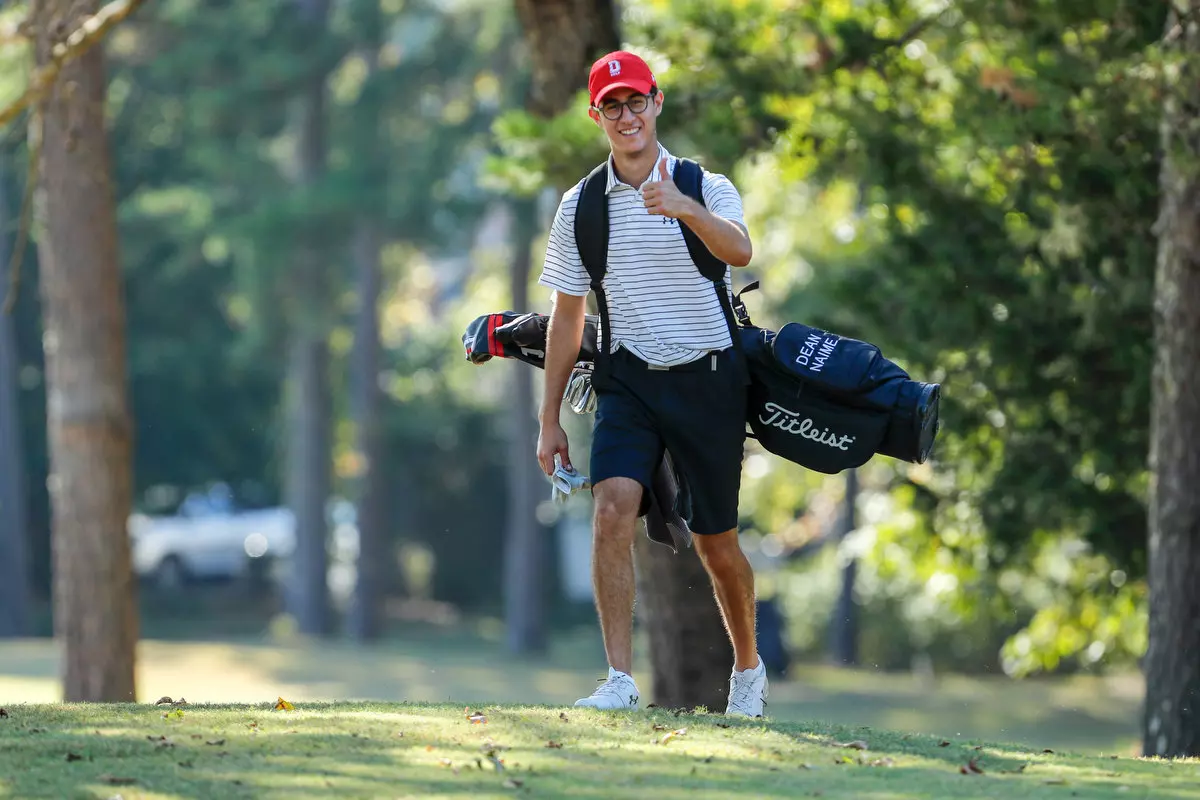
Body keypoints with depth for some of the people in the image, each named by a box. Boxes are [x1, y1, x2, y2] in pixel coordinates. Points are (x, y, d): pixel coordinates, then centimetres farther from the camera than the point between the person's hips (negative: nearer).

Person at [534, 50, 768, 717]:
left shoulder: (706, 188, -5)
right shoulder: (581, 207, 4)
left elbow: (739, 251, -28)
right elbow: (568, 315, 12)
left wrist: (685, 209, -48)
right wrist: (551, 419, 10)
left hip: (708, 379, -2)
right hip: (630, 380, 2)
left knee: (717, 542, 6)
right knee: (614, 509, -21)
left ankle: (749, 665, 31)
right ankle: (621, 680, -23)